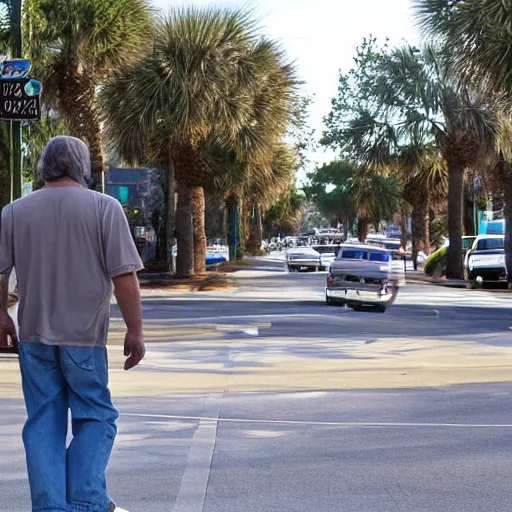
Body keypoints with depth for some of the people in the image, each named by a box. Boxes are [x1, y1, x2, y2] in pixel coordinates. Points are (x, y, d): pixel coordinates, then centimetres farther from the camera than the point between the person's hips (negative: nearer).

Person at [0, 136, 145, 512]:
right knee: (95, 418, 9)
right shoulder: (104, 208, -6)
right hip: (85, 335, -3)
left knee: (43, 424, 10)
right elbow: (124, 276, -10)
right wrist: (135, 331, -4)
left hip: (34, 336, 3)